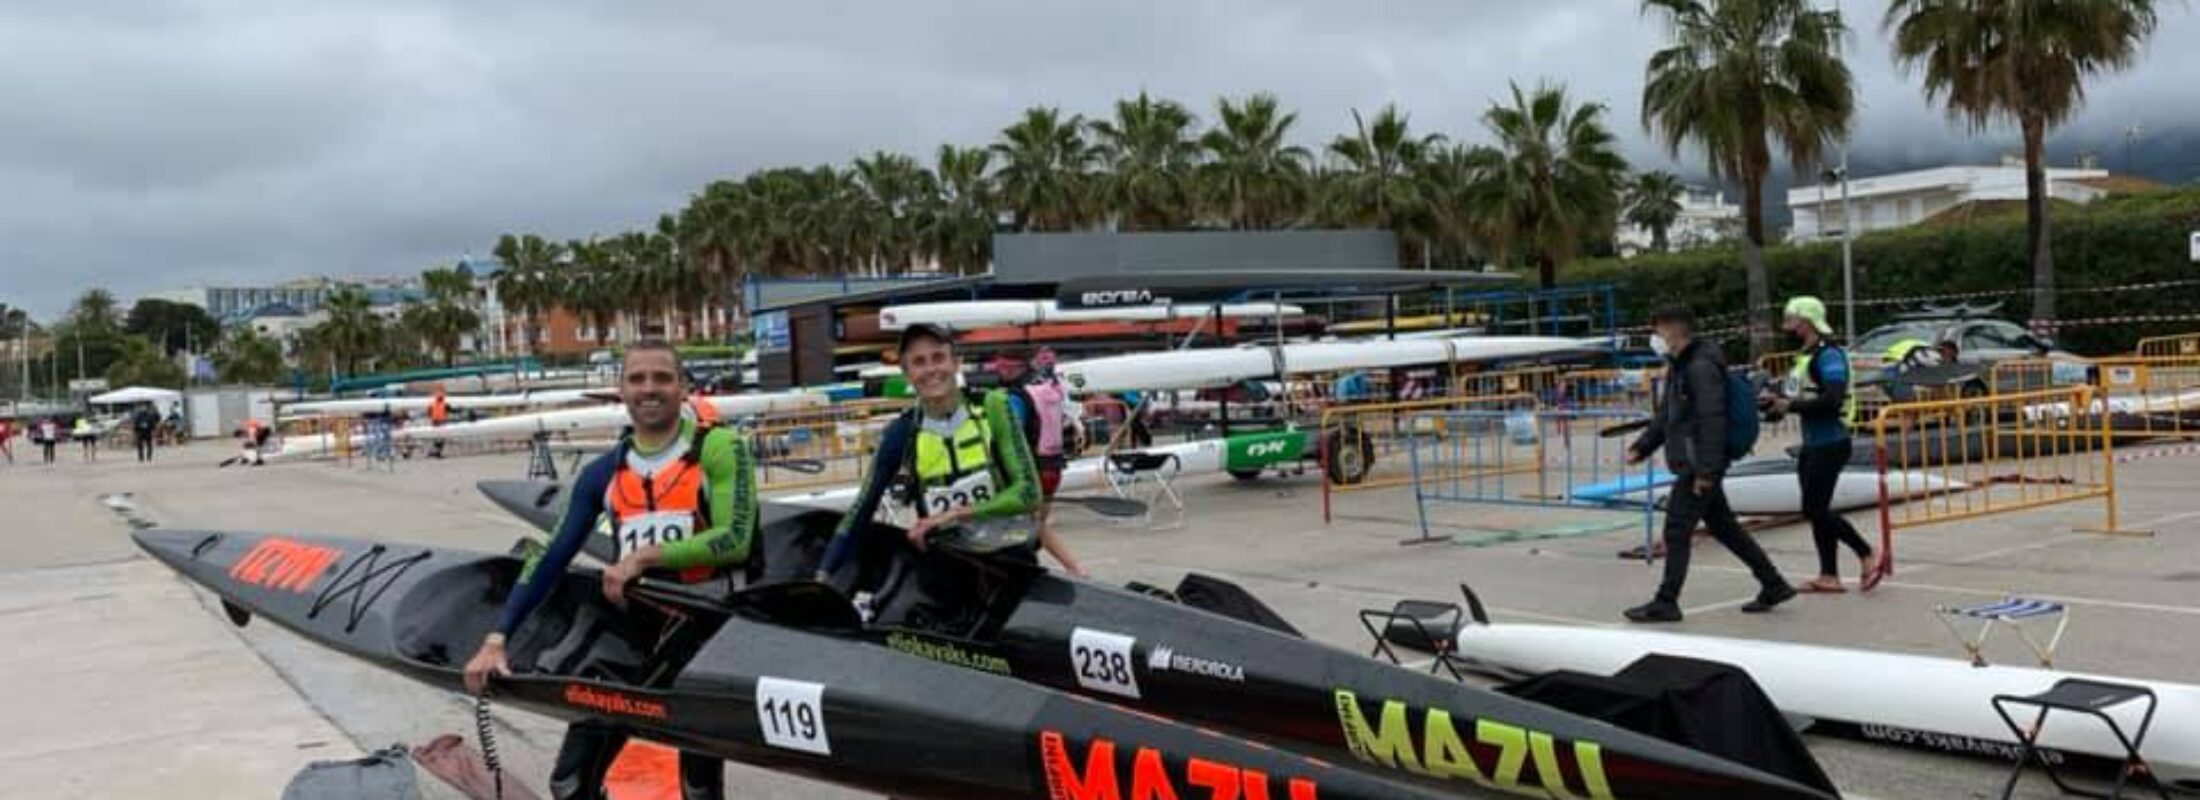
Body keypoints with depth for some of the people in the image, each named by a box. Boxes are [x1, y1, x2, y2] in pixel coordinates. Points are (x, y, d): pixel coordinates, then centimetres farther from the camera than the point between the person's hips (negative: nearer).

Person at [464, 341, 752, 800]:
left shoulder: (718, 449, -6)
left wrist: (644, 556, -17)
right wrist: (497, 637, -3)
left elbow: (735, 539, -16)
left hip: (705, 629, -4)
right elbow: (554, 559, 5)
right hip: (632, 632, 4)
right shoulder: (602, 474, 7)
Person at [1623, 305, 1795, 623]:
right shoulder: (1678, 367, 16)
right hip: (1691, 466, 10)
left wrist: (1705, 470, -25)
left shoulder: (1702, 367, -16)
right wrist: (1640, 448, 17)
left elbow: (1713, 421, -22)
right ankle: (1773, 585, 24)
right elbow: (1665, 417, 24)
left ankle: (1666, 603, 0)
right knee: (1723, 526, 16)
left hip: (1699, 467, -10)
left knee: (1676, 531, -6)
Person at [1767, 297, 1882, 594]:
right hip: (1812, 444, 10)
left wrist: (1791, 405, -21)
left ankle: (1868, 556, 4)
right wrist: (1781, 401, 5)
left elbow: (1832, 399, -26)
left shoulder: (1828, 354, -16)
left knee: (1815, 510, -8)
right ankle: (1828, 577, 15)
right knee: (1816, 511, 10)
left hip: (1830, 444, -10)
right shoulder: (1805, 354, 13)